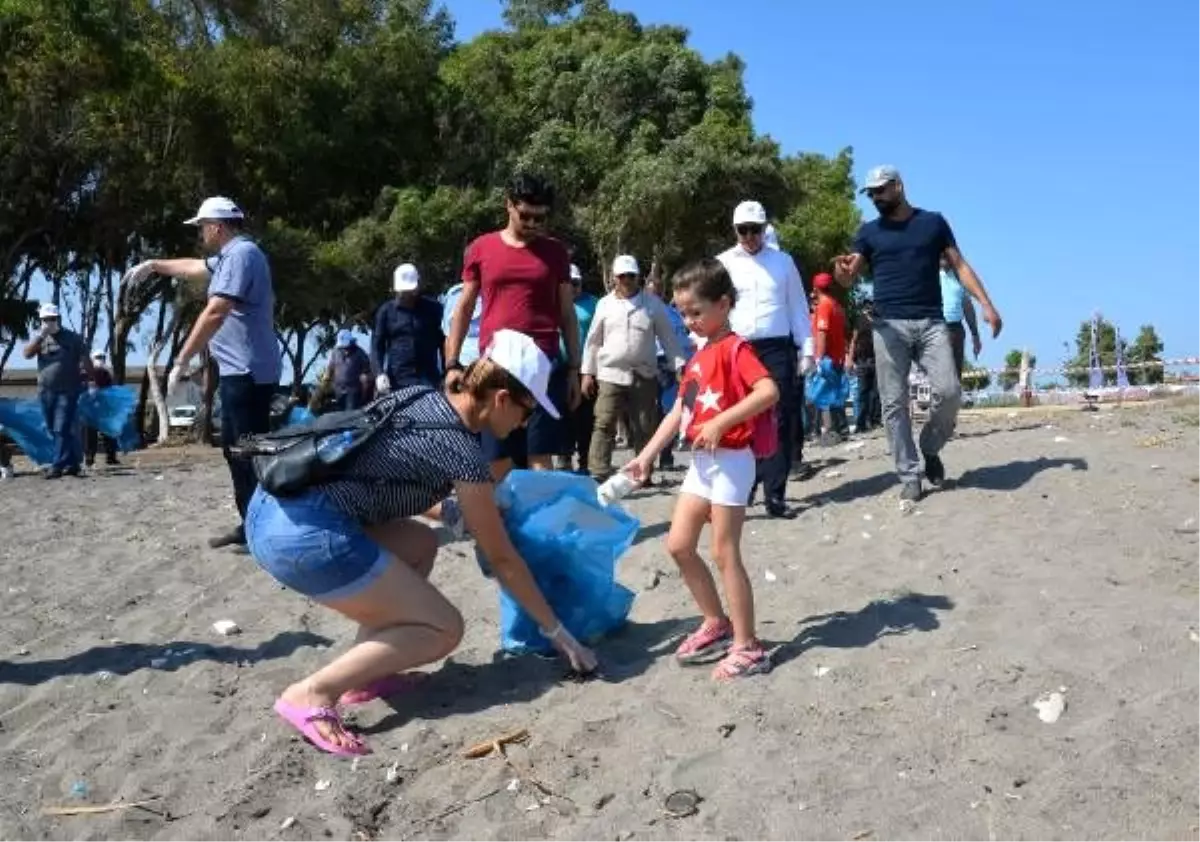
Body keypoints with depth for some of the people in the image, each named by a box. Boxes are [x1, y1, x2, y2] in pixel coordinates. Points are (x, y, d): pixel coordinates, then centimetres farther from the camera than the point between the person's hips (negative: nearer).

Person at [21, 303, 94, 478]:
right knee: (54, 431, 8)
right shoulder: (40, 339, 11)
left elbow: (85, 361, 1)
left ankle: (57, 466, -10)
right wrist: (41, 335, -13)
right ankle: (72, 464, 17)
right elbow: (26, 354, -5)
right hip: (45, 391, 5)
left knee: (62, 429, -10)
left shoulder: (73, 338, 2)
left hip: (68, 391, -5)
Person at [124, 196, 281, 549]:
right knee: (235, 450, 13)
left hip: (248, 373, -11)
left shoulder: (241, 253, -14)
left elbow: (214, 314, -21)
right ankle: (250, 525, 18)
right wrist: (154, 265, 49)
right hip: (238, 372, 11)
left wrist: (182, 361, -19)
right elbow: (194, 267, 41)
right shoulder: (230, 255, 19)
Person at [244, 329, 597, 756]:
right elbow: (502, 559, 2)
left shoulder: (419, 395, 14)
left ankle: (361, 672, 18)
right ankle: (311, 694, -7)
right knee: (444, 630, 2)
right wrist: (557, 632, 13)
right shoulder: (462, 452, -6)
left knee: (421, 544, 24)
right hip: (306, 534, -9)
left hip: (271, 508, 9)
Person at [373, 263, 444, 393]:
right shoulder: (386, 311, 8)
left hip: (428, 379, -1)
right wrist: (379, 373, -9)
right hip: (397, 380, 1)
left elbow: (444, 343, 8)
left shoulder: (433, 309, 6)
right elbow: (377, 345, 6)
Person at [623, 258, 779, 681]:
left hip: (730, 461, -9)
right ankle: (717, 624, 23)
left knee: (725, 554, -4)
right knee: (678, 546, 10)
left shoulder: (735, 349, -11)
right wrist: (646, 456, 9)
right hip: (701, 463, 9)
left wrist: (721, 422, -29)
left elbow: (769, 391, -27)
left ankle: (747, 647, 6)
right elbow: (678, 413, 15)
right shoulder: (698, 357, 14)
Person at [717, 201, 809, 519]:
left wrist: (807, 347, 5)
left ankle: (775, 495, 2)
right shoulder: (723, 263, 8)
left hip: (777, 348, 1)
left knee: (780, 420, -2)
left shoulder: (783, 260, 11)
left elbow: (798, 307, 12)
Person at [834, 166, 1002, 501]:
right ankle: (909, 477, 6)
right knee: (894, 404, -2)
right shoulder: (869, 231, 10)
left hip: (931, 323, 0)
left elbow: (960, 265, 8)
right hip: (889, 326, 1)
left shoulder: (933, 222, 9)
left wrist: (986, 304, -4)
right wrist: (842, 270, -23)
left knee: (948, 392, -12)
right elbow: (849, 278, 2)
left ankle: (930, 449, 15)